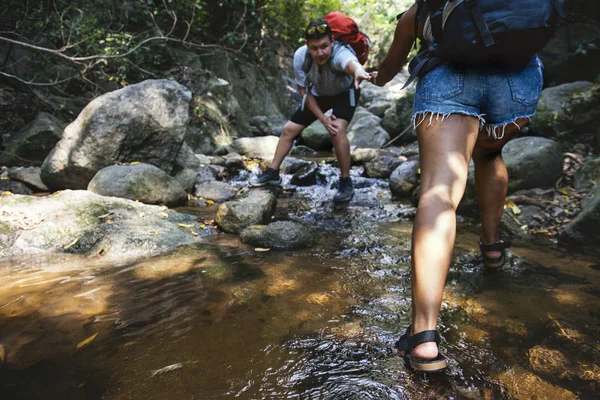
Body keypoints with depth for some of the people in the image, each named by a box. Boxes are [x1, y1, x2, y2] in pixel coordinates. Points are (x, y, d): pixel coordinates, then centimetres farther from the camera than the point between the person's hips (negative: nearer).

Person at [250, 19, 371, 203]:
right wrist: (323, 118, -23)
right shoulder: (300, 56, -28)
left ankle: (346, 182, -11)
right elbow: (304, 91, -16)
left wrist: (358, 71, -91)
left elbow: (351, 63, -67)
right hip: (319, 94, 4)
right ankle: (272, 172, 22)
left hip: (345, 92, -4)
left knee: (337, 130, -29)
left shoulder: (340, 53, -41)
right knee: (289, 129, 2)